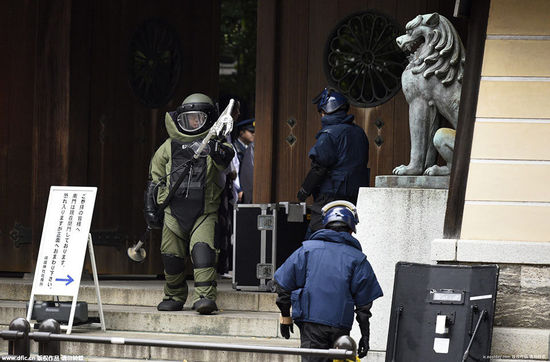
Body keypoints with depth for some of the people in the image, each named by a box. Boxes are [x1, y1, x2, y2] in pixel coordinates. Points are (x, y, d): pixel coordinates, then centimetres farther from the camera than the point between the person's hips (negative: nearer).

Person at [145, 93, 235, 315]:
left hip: (204, 214, -3)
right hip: (174, 212, 4)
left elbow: (225, 158, -21)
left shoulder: (214, 144, 2)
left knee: (203, 250, -21)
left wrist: (218, 151, -44)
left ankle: (205, 296, -23)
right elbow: (155, 177, 19)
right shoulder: (170, 146, 11)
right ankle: (174, 297, 24)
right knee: (171, 256, 6)